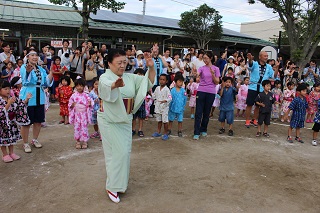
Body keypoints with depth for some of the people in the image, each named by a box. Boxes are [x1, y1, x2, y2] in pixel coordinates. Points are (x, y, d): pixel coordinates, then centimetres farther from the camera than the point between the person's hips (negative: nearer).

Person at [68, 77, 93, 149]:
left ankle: (85, 141, 15)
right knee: (77, 127, 6)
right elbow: (69, 105, 4)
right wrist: (72, 105, -17)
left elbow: (91, 104, 4)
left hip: (84, 114, 0)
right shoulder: (73, 96, 0)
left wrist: (90, 104, -19)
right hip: (77, 114, 1)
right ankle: (78, 141, 19)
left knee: (84, 127, 3)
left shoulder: (86, 95, 0)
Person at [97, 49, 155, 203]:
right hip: (109, 121, -6)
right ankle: (112, 186, 11)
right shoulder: (105, 77, -14)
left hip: (125, 120, 6)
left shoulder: (130, 77, 3)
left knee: (125, 152, 13)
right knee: (117, 152, -7)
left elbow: (149, 82, 0)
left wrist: (151, 67, -19)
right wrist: (115, 84, -63)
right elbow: (106, 86, -39)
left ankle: (120, 182, 34)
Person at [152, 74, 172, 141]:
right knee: (159, 120, 17)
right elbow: (154, 96, 16)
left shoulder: (166, 89, -11)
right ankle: (158, 132, 30)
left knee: (165, 121, 0)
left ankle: (165, 134, 11)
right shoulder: (157, 88, 7)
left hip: (164, 107, -5)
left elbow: (170, 98, -20)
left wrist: (165, 101, -36)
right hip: (158, 107, 6)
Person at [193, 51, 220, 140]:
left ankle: (203, 130, 27)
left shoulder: (216, 69, 4)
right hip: (201, 91, 0)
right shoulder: (202, 68, 5)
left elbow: (217, 82, 0)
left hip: (211, 93, 0)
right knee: (198, 113, -4)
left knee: (206, 112, 11)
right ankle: (196, 133, -1)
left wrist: (212, 74, -14)